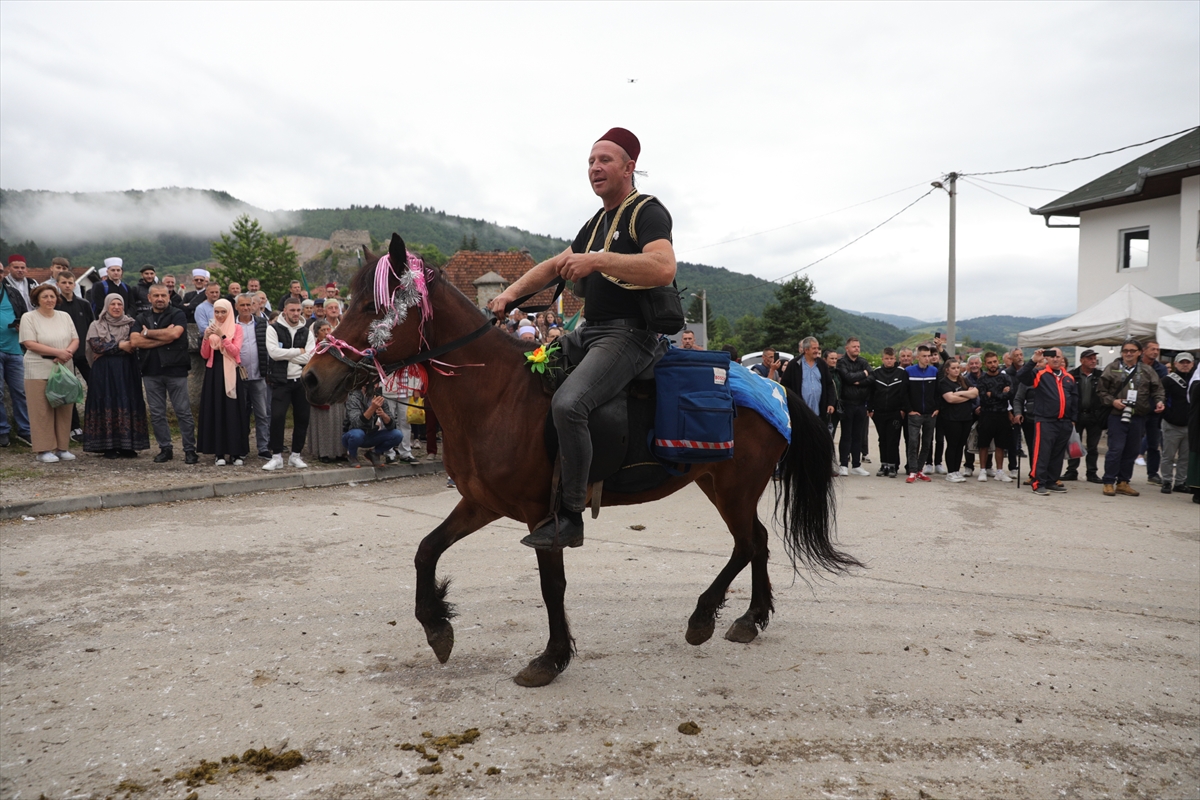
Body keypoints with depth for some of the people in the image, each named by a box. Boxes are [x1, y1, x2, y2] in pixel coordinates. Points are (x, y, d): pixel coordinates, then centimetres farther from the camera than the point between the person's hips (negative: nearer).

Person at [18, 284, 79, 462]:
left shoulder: (64, 316, 13)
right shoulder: (29, 318, -1)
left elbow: (75, 340, 8)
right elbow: (30, 344, -11)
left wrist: (68, 352, -14)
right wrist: (58, 352, -17)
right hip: (39, 371, -4)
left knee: (64, 410, 5)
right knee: (42, 411, -2)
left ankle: (62, 447, 13)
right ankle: (44, 450, 4)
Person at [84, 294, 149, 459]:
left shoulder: (131, 324, 10)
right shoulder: (96, 326, 9)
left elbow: (136, 345, -6)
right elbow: (96, 346, -6)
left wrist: (108, 348, -11)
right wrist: (119, 345, -12)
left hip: (127, 371, 1)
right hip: (104, 372, -1)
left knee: (128, 405, -3)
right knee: (107, 406, -3)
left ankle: (127, 446, 1)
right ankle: (108, 446, 1)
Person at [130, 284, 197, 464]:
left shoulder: (178, 314, 3)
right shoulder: (141, 318, 13)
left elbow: (174, 333, -17)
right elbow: (134, 341, -3)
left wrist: (148, 333, -4)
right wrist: (163, 338, -10)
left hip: (175, 370, -4)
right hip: (151, 372, 4)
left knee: (183, 412, -2)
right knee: (156, 414, 7)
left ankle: (190, 450, 3)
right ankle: (165, 448, 16)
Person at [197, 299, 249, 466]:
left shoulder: (236, 328, 3)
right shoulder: (210, 328, 10)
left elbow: (236, 350, -10)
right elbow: (204, 355, 5)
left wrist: (222, 336, -19)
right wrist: (206, 337, -10)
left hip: (231, 373, -3)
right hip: (214, 373, 3)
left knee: (233, 411, -3)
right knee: (215, 411, 0)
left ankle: (237, 452, 2)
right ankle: (219, 453, 4)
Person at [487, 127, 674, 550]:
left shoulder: (647, 211, -7)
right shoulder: (596, 223, 22)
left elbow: (664, 268, -25)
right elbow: (555, 264, 23)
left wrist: (597, 260, -25)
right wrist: (511, 293, 9)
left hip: (630, 335, -10)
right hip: (590, 331, 10)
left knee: (567, 402, -30)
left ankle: (571, 517, -20)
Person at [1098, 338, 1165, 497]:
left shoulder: (1147, 371, 8)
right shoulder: (1112, 369, 1)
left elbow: (1158, 389, 11)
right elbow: (1102, 390, 2)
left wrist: (1159, 401, -7)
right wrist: (1112, 401, -13)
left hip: (1138, 417, 3)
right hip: (1117, 416, -3)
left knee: (1132, 451, 9)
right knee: (1115, 449, -7)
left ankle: (1123, 482, 19)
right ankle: (1109, 482, 1)